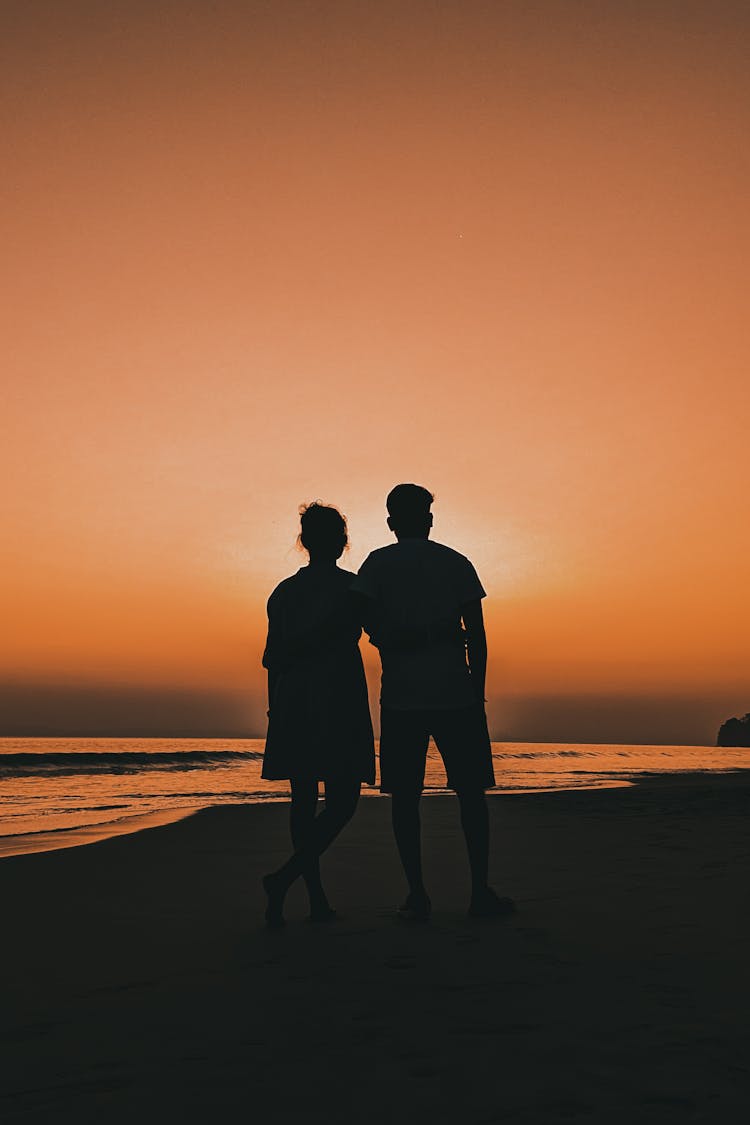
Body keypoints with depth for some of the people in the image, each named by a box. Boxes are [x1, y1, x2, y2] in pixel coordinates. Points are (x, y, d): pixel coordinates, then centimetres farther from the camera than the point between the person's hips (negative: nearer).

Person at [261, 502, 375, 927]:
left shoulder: (284, 591, 9)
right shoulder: (351, 586, -4)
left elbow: (273, 659, 10)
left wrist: (275, 712, 16)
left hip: (292, 702, 5)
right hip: (339, 699, -5)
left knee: (304, 799, 10)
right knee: (342, 800, 0)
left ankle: (318, 898, 12)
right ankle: (285, 876, -16)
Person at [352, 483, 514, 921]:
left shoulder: (378, 564, 5)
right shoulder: (456, 563, 7)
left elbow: (366, 617, -11)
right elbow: (476, 635, 4)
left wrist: (398, 644, 5)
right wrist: (478, 694, 9)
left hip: (400, 696, 0)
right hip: (455, 692, 0)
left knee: (405, 795, 6)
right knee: (471, 791, 8)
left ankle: (417, 895, 5)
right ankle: (481, 892, 9)